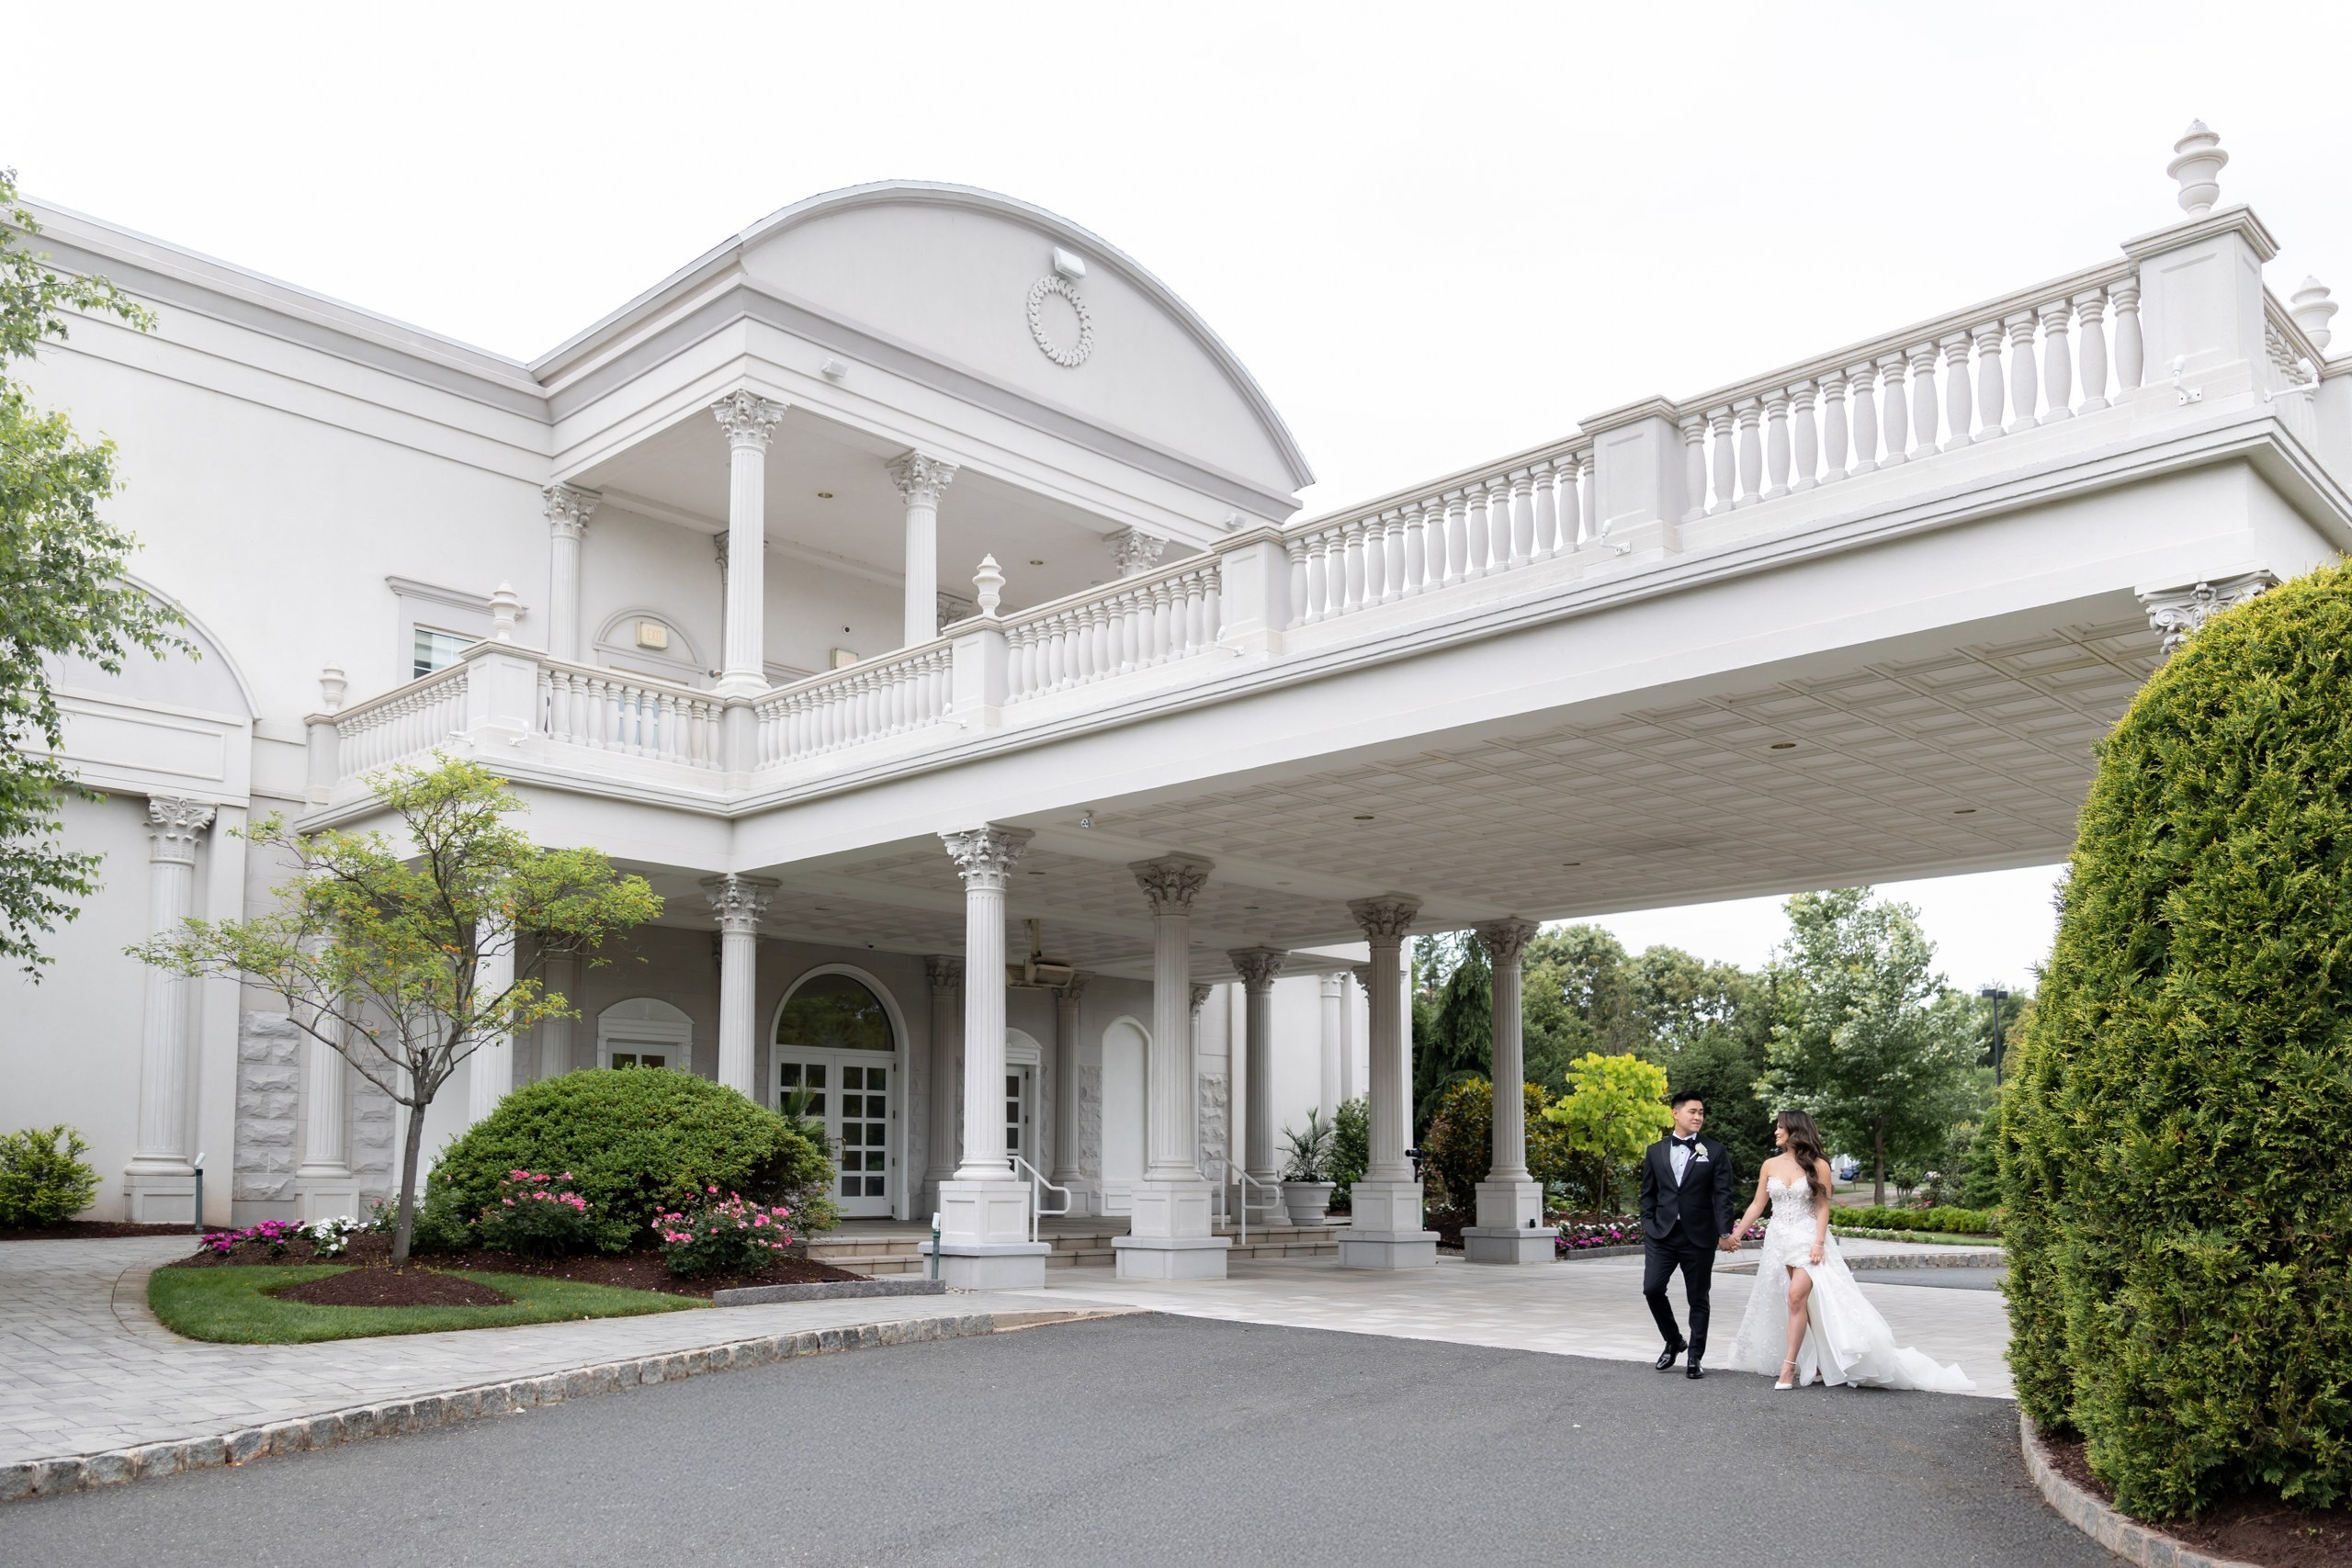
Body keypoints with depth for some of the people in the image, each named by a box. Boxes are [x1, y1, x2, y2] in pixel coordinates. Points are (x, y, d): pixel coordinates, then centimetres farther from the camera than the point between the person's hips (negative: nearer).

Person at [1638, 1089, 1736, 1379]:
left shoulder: (1715, 1151, 2)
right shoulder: (1655, 1151, 9)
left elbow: (1722, 1195, -3)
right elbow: (1648, 1193, 12)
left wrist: (1724, 1233, -11)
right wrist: (1648, 1226, 1)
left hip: (1699, 1236, -2)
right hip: (1662, 1234, 2)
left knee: (1697, 1299, 5)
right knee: (1652, 1289, -7)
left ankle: (1694, 1357, 17)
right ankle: (1673, 1341, 18)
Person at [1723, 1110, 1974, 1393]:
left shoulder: (1818, 1165, -3)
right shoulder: (1770, 1165, 7)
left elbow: (1823, 1207, -4)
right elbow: (1757, 1205, 10)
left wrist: (1819, 1243, -13)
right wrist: (1734, 1234, 7)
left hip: (1807, 1240, -4)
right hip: (1779, 1240, 4)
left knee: (1797, 1297, -19)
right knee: (1800, 1302, 5)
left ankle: (1789, 1367, -16)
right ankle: (1818, 1365, 16)